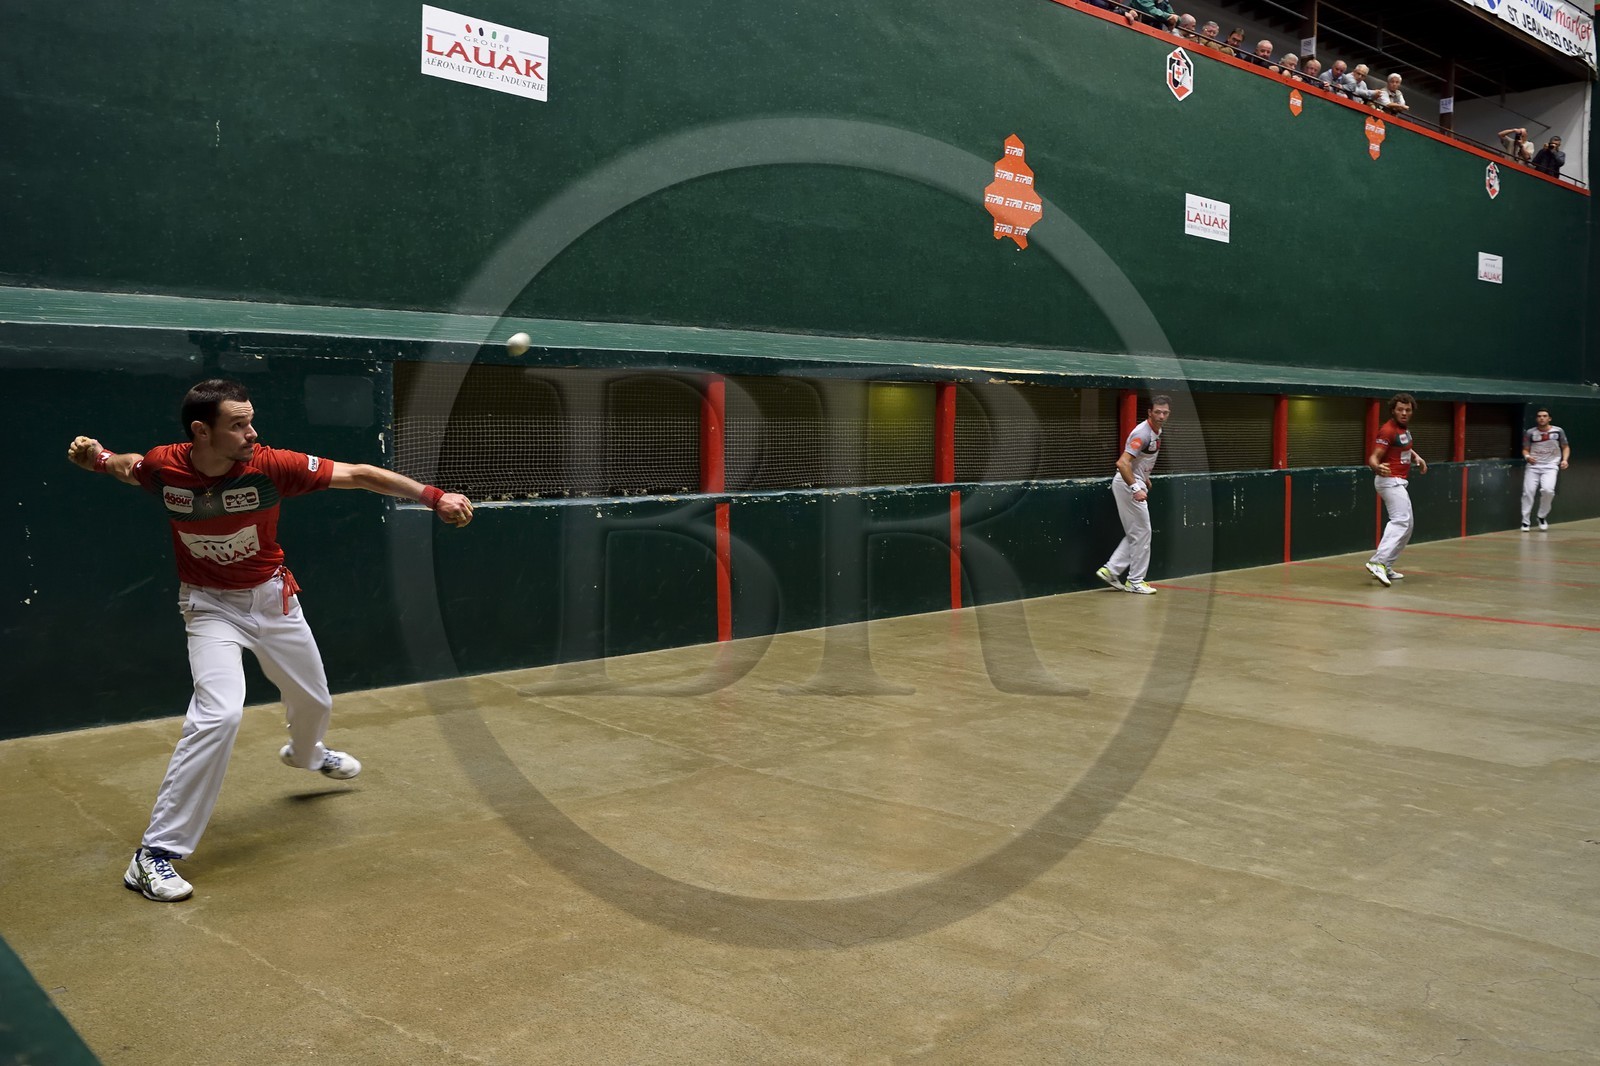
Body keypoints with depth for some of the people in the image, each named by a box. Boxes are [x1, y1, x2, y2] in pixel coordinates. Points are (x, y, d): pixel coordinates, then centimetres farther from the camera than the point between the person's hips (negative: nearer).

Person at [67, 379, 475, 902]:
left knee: (314, 702, 19)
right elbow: (130, 466, 7)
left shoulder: (271, 465, -23)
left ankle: (306, 752, 60)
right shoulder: (163, 466, -19)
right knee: (219, 714, -24)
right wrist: (98, 458, -14)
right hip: (210, 606, -2)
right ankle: (154, 854, -13)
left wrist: (433, 497, -27)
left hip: (273, 598, 2)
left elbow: (357, 475, -21)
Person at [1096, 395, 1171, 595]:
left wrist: (1145, 479, 24)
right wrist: (1135, 489, -37)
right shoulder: (1142, 433, -21)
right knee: (1141, 534, -3)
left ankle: (1111, 570, 12)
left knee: (1136, 534, 13)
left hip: (1135, 484, 10)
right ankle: (1135, 581, 6)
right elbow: (1122, 463, -30)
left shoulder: (1156, 432, 10)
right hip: (1127, 484, -10)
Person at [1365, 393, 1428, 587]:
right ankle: (1378, 563, -33)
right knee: (1401, 522, -22)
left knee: (1405, 524, 14)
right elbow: (1373, 458, -23)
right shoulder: (1388, 430, -17)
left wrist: (1416, 457, 12)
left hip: (1399, 482, 10)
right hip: (1390, 481, -10)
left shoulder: (1405, 428, 10)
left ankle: (1386, 566, 15)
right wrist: (1377, 467, -45)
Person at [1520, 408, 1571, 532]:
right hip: (1533, 466, 1)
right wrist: (1527, 456, -13)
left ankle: (1542, 517, 1)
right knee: (1528, 492, -10)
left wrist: (1564, 459, -4)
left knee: (1548, 490, -22)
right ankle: (1525, 521, 1)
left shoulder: (1558, 431, 2)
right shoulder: (1530, 433, 2)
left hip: (1550, 466, -1)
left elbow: (1566, 447, 13)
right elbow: (1525, 450, 9)